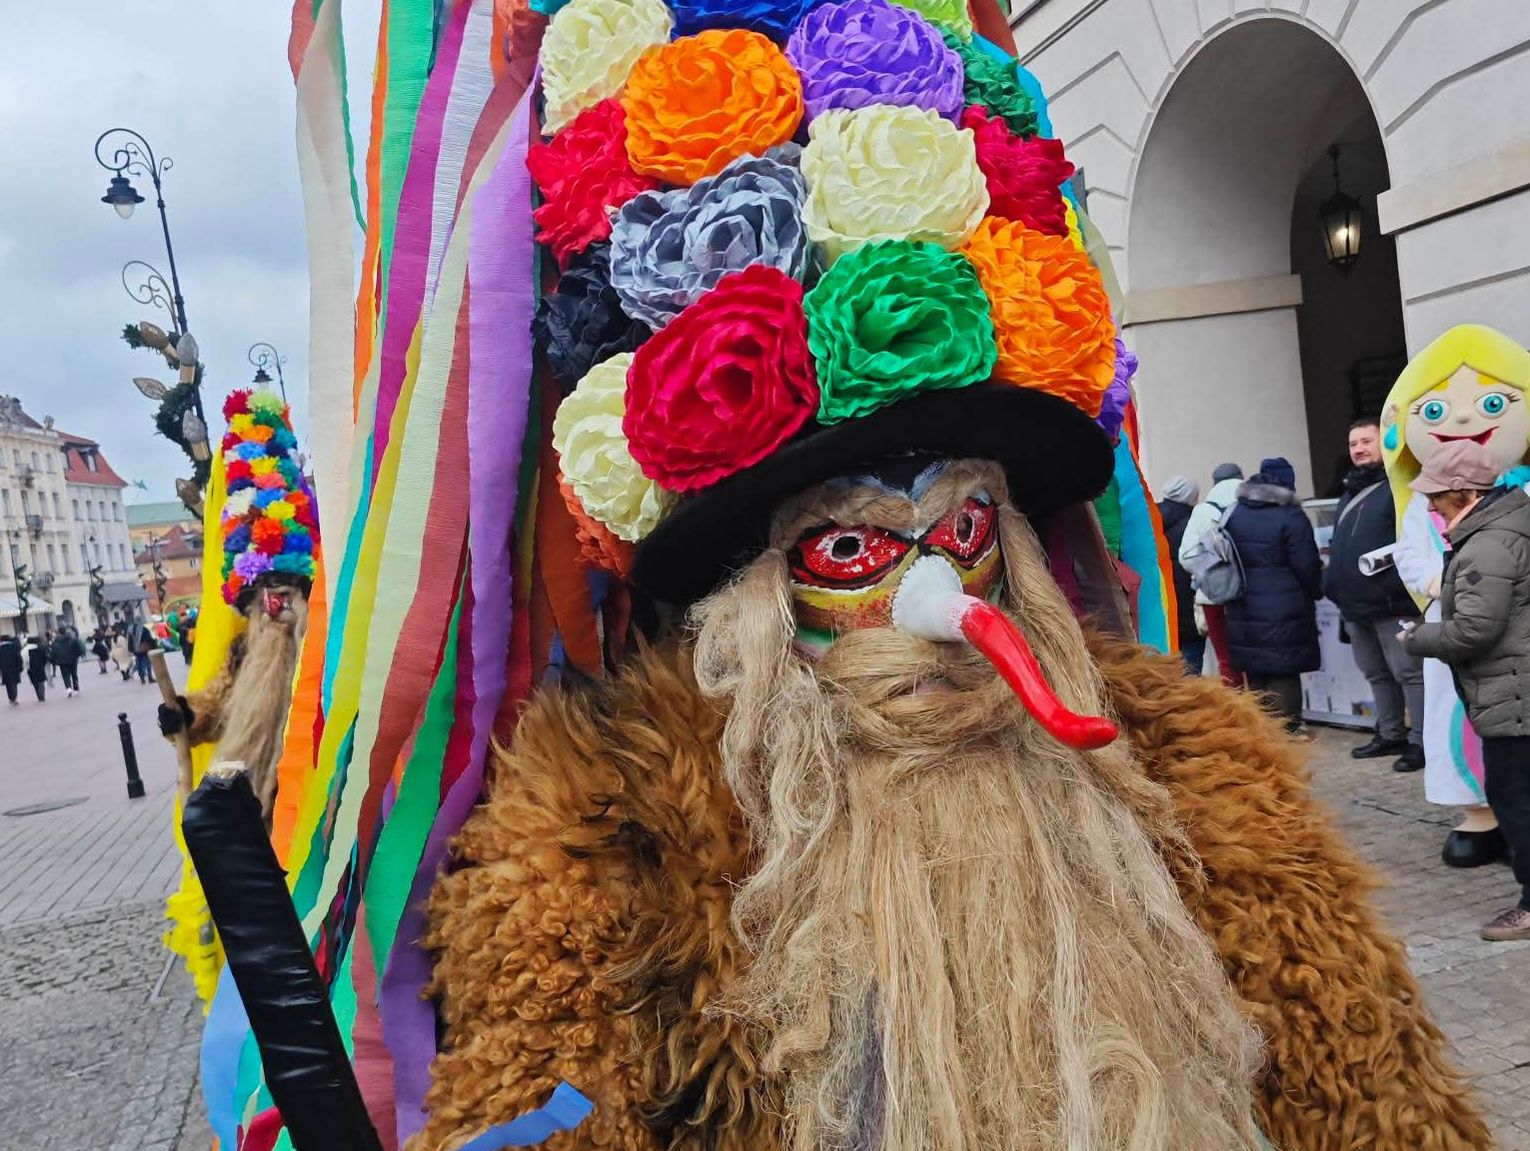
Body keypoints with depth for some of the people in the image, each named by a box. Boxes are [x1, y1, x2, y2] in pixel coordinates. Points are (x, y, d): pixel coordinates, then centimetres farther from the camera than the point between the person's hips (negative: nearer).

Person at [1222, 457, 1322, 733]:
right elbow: (1307, 567, -9)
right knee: (1284, 677, 0)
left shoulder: (1233, 514, 7)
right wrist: (1316, 589, 10)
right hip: (1285, 614, -5)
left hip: (1243, 612, 6)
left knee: (1256, 677, 13)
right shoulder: (1291, 517, -11)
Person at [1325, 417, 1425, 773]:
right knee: (1376, 674, 16)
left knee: (1409, 673, -3)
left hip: (1392, 603, -9)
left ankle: (1421, 741, 3)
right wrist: (1335, 585, 17)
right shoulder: (1350, 492, 19)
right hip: (1355, 604, 9)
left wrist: (1400, 583, -24)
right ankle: (1390, 735, 27)